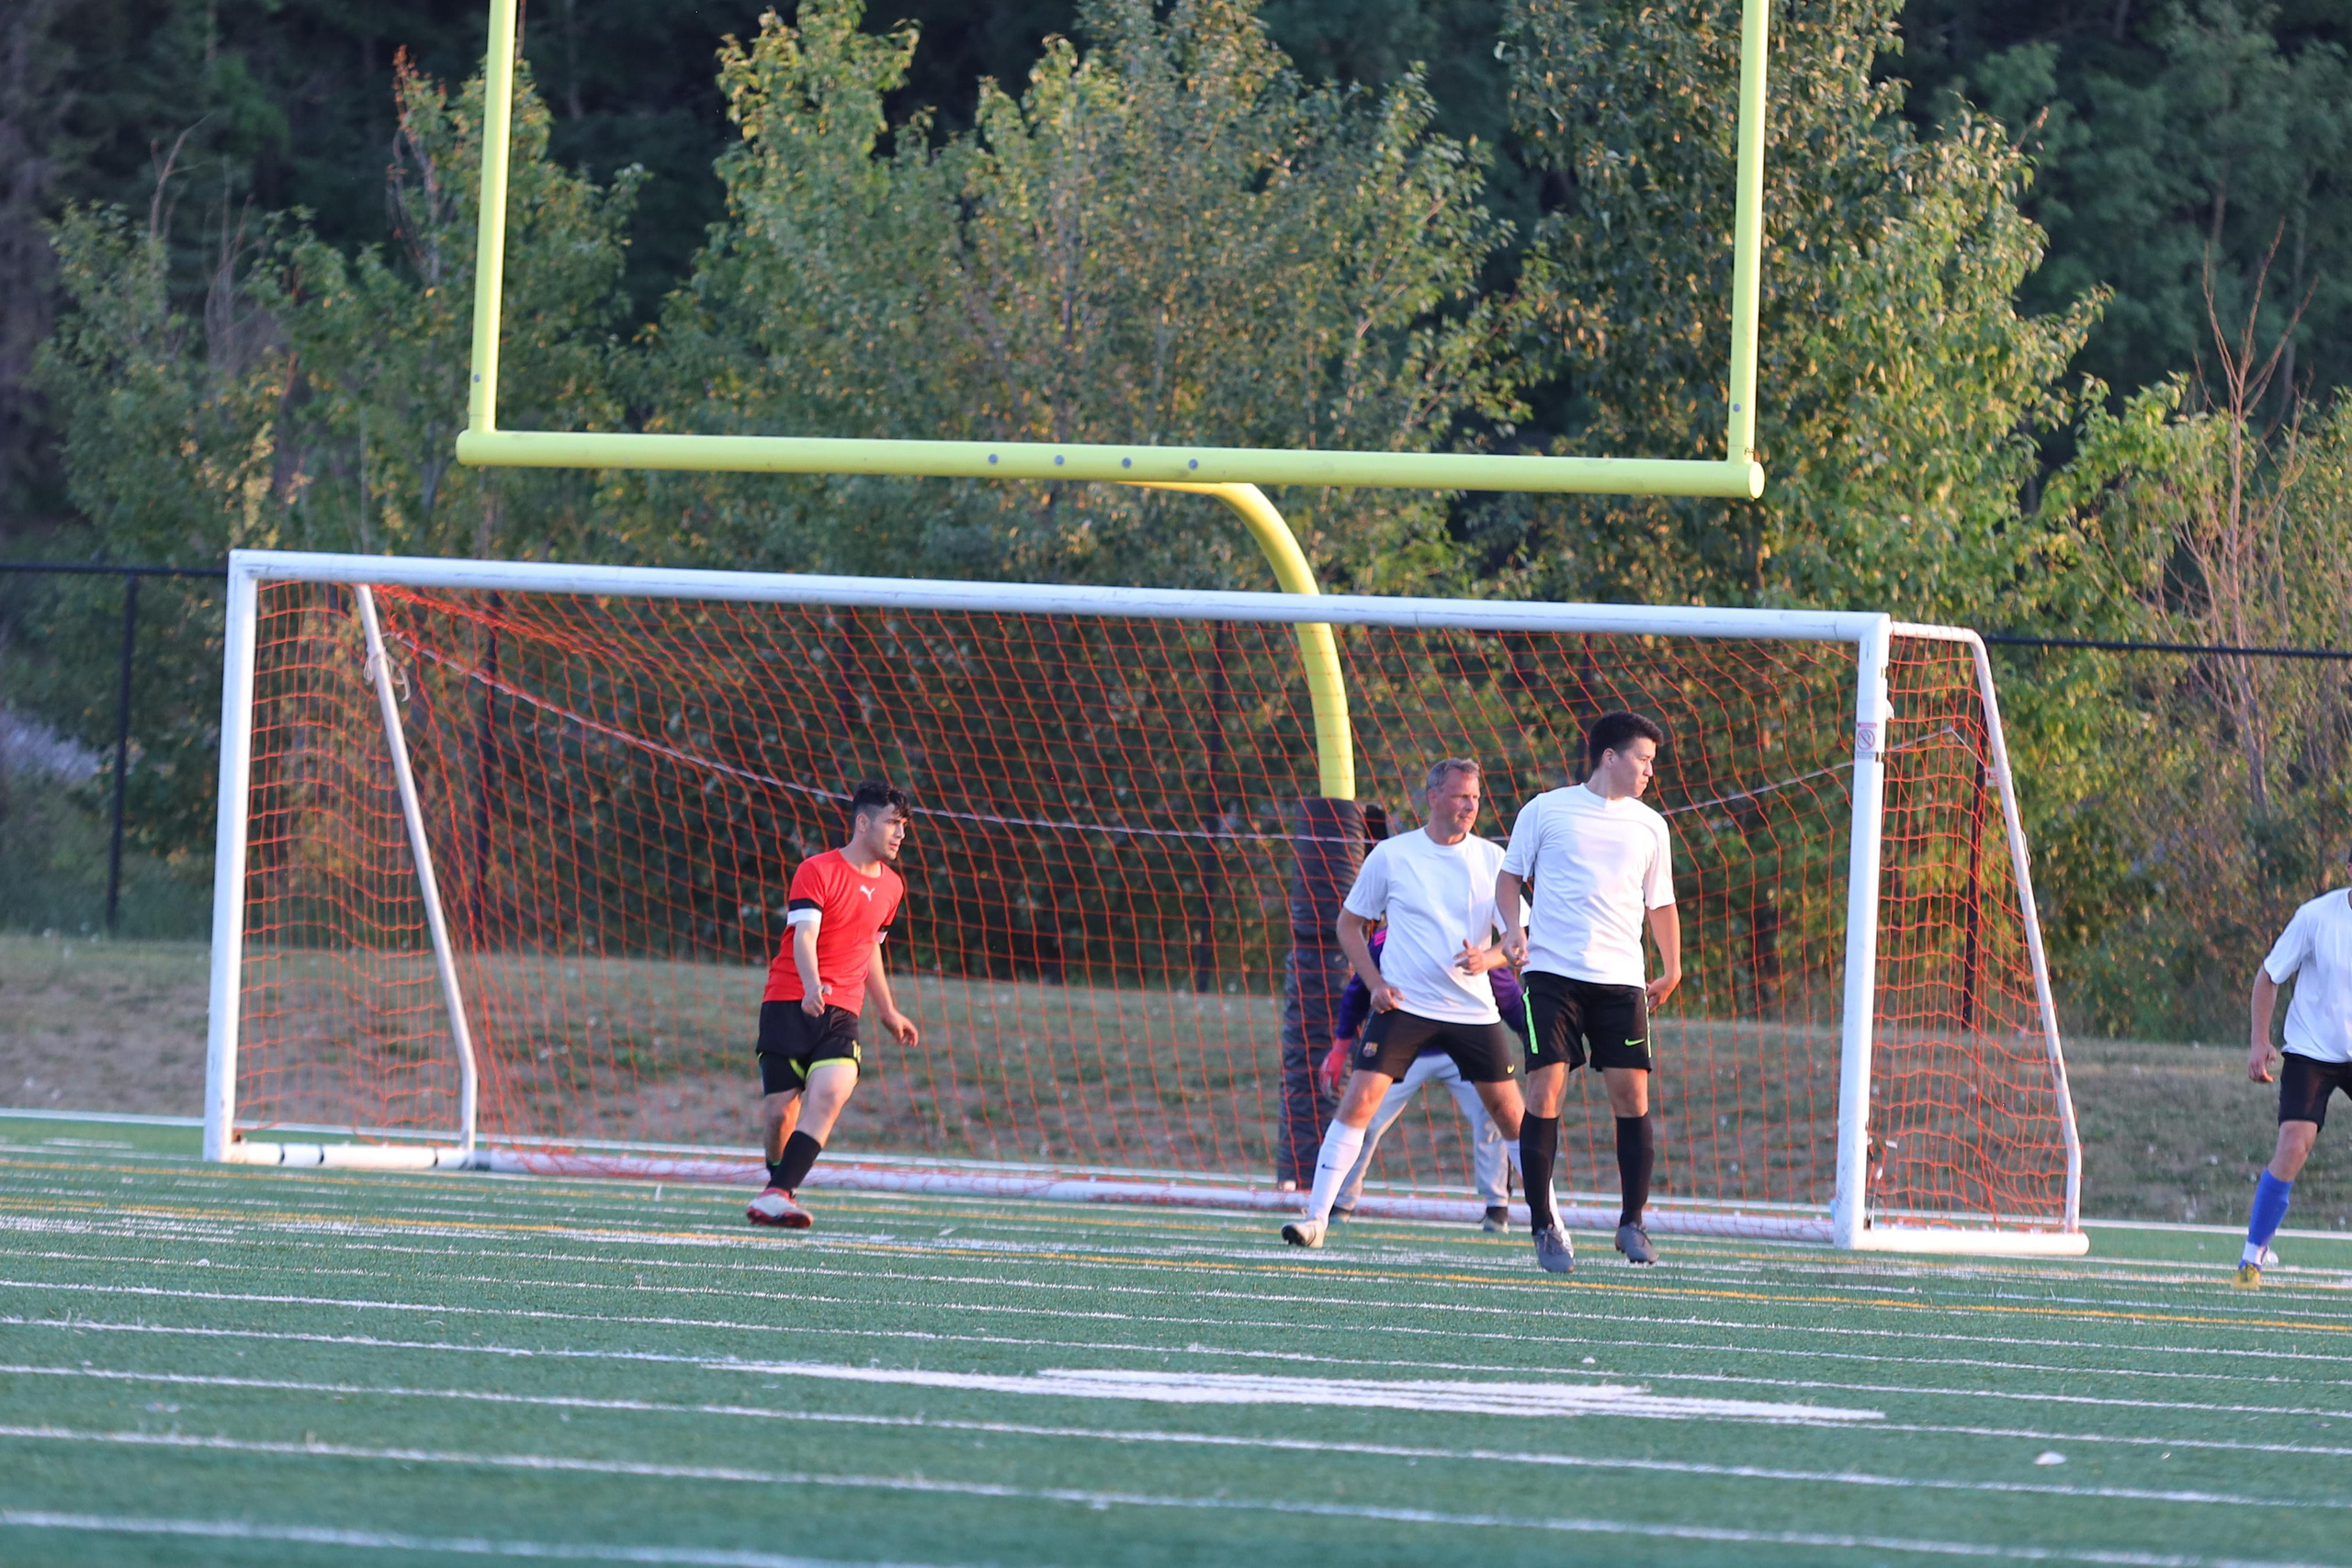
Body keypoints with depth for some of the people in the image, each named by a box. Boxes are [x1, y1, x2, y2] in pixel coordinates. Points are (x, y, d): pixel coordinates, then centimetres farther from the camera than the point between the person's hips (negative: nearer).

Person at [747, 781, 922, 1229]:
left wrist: (887, 1011, 37)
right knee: (779, 1112, -3)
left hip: (841, 1013, 4)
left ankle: (778, 1194, -28)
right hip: (789, 1004, -4)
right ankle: (780, 1185, 24)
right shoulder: (817, 871, -6)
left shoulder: (891, 886, 14)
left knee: (830, 1092, -22)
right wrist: (811, 986, -37)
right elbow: (805, 936, -18)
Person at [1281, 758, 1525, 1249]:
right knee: (1359, 1100, -14)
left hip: (1473, 1008, 2)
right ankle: (1316, 1217, -11)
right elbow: (1350, 923, 9)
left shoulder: (1490, 859, 2)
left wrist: (1487, 959, -18)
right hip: (1403, 1005, -1)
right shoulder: (1390, 856, 0)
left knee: (1511, 1113, 3)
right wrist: (1375, 983, -4)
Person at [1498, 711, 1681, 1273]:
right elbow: (1511, 875, 12)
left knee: (1632, 1094, -5)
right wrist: (1515, 928, -5)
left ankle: (1633, 1223, 6)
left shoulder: (1649, 826, 13)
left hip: (1621, 979, 2)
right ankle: (1544, 1226, -2)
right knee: (1545, 1089, -10)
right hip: (1551, 972, -2)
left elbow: (1661, 902, 22)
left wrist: (1671, 972, 17)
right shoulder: (1546, 810, 5)